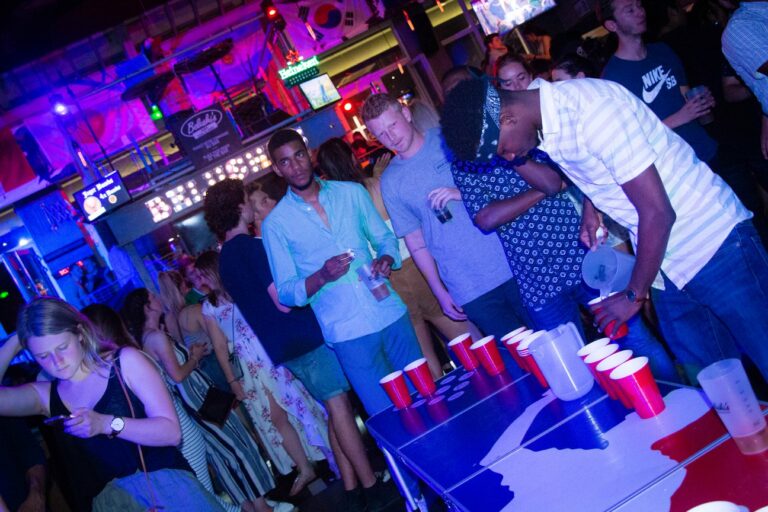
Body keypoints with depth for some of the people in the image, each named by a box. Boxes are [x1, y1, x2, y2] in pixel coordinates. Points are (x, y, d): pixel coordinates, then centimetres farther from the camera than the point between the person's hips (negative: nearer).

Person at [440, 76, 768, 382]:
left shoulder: (589, 109, -26)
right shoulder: (549, 126, 0)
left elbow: (658, 211, -24)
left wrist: (634, 295, -14)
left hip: (714, 246, -8)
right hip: (665, 265, 8)